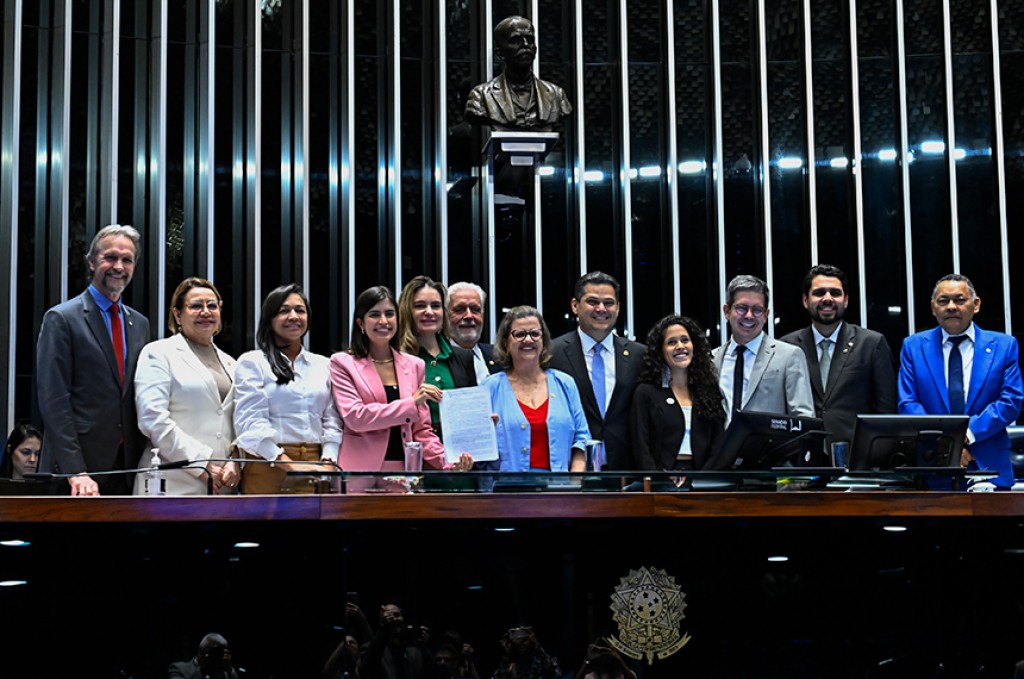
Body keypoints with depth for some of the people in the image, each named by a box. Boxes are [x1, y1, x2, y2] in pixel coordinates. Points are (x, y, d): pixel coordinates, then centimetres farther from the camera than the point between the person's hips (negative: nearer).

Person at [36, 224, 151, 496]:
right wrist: (75, 471, -18)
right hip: (77, 465, -5)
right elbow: (54, 401, -10)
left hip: (127, 466, 5)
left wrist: (143, 462, 5)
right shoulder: (61, 318, -3)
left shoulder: (140, 323, 15)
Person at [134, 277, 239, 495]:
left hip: (223, 485, 5)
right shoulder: (158, 353, 3)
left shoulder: (229, 363, 22)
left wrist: (235, 463, -1)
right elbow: (153, 419, -9)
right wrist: (201, 465, -12)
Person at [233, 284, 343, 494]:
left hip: (315, 472, 3)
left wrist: (328, 463, -5)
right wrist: (290, 465, -16)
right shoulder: (251, 363, 4)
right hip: (268, 469, -3)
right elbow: (251, 423, -6)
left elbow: (332, 421, 13)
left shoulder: (323, 365, 18)